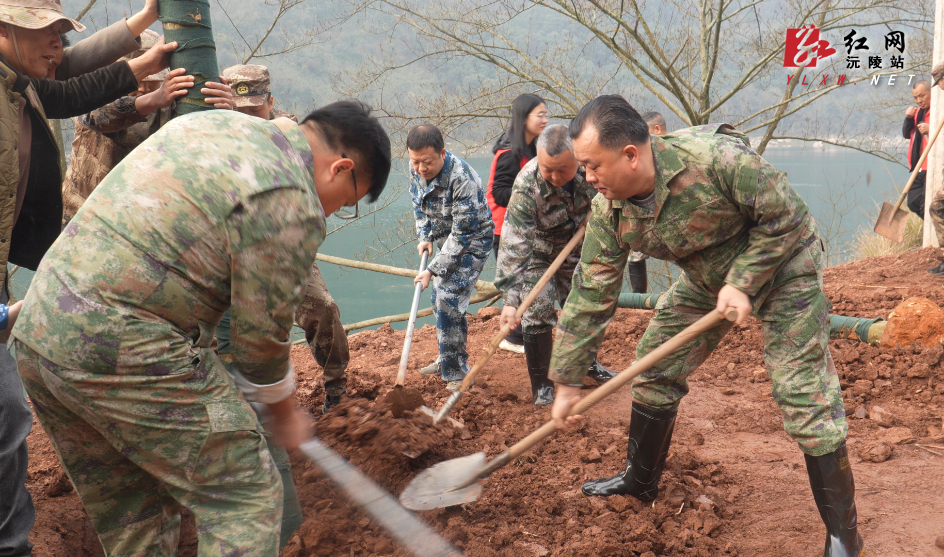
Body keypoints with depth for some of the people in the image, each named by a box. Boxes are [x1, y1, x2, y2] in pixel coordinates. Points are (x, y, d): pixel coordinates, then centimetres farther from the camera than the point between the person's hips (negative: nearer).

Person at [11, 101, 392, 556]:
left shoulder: (212, 120, 14)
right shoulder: (292, 205, -12)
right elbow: (261, 332, -6)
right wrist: (285, 411, 12)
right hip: (125, 353, -9)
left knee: (130, 512, 22)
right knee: (245, 497, 2)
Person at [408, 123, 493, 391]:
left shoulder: (462, 180, -34)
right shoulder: (416, 169, -10)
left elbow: (462, 234, -29)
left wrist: (432, 270, -28)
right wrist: (424, 237, -3)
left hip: (471, 241, -8)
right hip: (445, 238, 8)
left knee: (449, 300, -17)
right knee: (439, 298, 14)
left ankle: (457, 374, -7)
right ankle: (449, 360, 31)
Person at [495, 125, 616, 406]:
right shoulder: (527, 185, -37)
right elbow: (514, 245, -38)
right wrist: (510, 298, -42)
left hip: (574, 248, 4)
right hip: (535, 251, -4)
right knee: (538, 312, -11)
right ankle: (541, 385, 4)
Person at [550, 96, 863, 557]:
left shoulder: (716, 159, -37)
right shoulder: (607, 213, -18)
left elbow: (782, 216, -23)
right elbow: (590, 297, -12)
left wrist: (742, 283, -26)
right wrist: (567, 380, -11)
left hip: (783, 266, -5)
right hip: (708, 276, 6)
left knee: (804, 393, -10)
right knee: (654, 367, 5)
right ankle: (640, 481, 27)